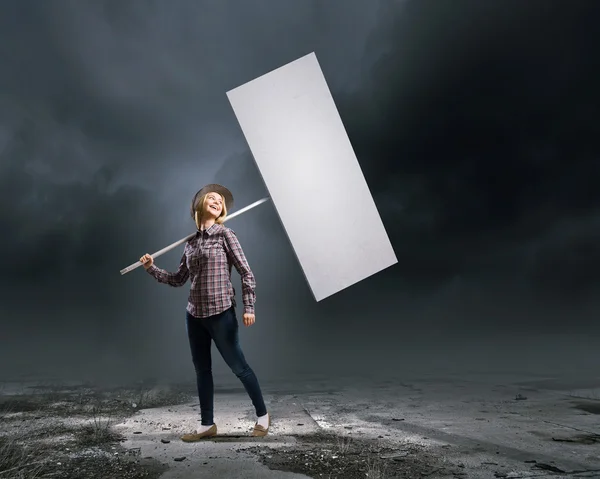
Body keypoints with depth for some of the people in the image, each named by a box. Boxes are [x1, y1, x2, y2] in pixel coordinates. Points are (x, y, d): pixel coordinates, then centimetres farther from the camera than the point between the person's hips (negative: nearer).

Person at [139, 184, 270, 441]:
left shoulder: (224, 234, -5)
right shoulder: (191, 241, 9)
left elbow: (246, 272, -8)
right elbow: (179, 279, 15)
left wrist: (248, 307, -14)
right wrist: (151, 268, 7)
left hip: (220, 313, -5)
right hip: (194, 314, 6)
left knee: (238, 366, 3)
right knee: (201, 370, 12)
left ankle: (262, 415, 21)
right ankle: (207, 425, 26)